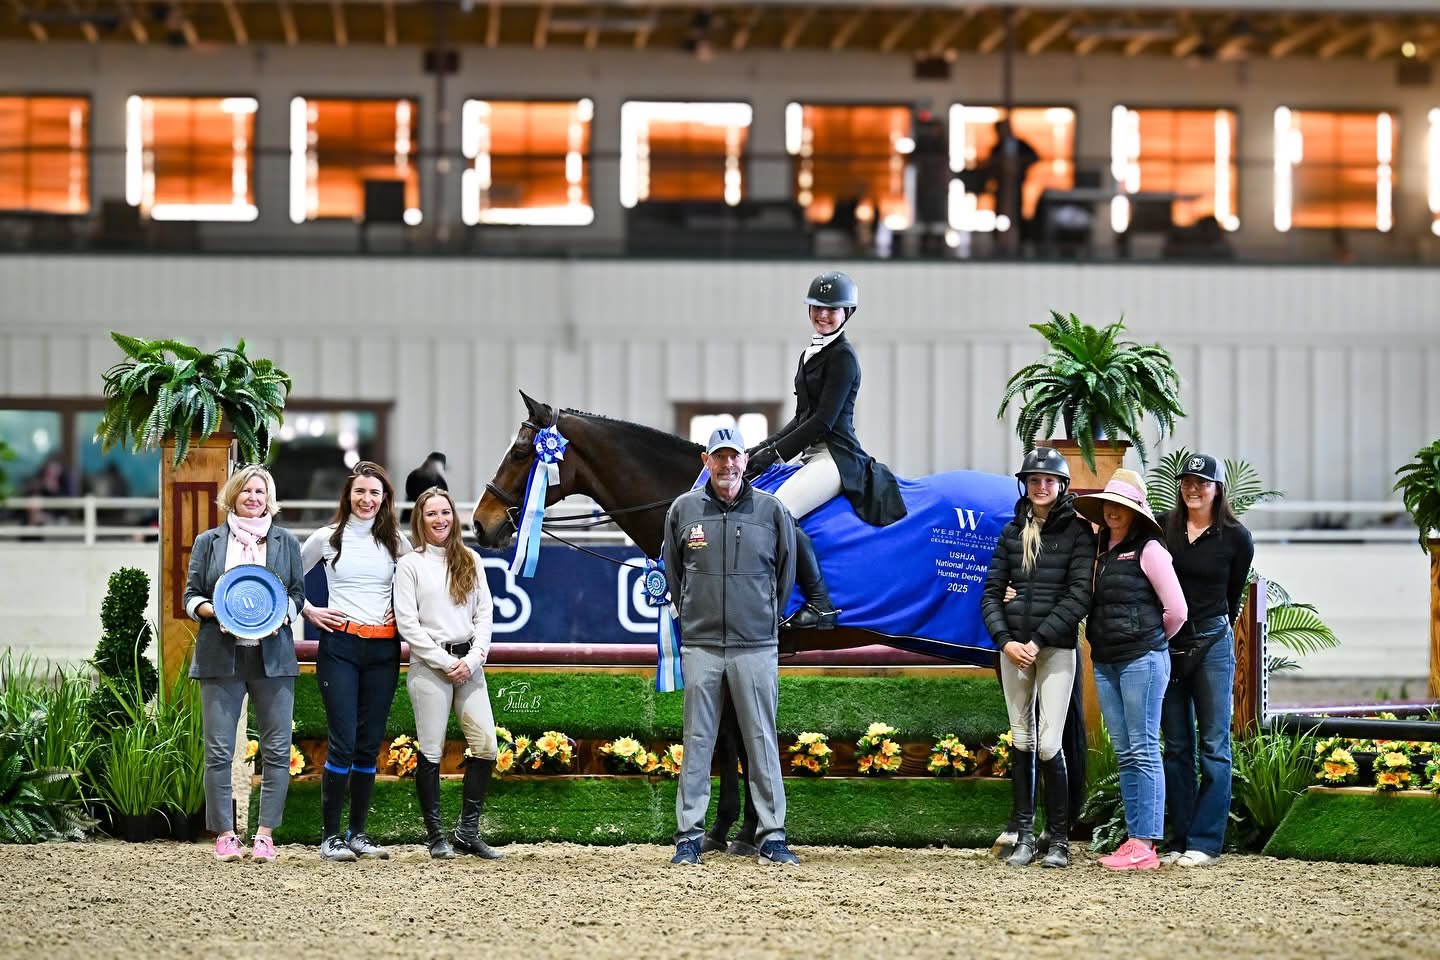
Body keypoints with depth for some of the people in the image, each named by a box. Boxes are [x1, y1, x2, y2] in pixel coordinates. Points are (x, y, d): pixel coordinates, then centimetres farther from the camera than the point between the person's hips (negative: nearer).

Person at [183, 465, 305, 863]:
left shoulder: (286, 542, 13)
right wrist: (214, 611, -11)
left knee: (277, 749, -2)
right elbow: (191, 596, 10)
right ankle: (224, 834, 4)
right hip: (221, 655, -1)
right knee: (219, 751, -3)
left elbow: (298, 593, 12)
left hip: (272, 655, 1)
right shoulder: (209, 542, 11)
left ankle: (265, 833, 4)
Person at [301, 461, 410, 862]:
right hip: (339, 645, -3)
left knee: (369, 745, 5)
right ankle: (331, 836, -4)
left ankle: (358, 833, 13)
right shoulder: (327, 538, 2)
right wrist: (308, 611, 1)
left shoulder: (396, 541, 8)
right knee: (342, 743, -10)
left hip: (383, 649, 3)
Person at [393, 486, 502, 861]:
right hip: (429, 664, -4)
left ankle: (468, 832, 7)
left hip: (468, 664, 4)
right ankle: (435, 835, 5)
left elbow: (484, 614, 9)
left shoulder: (470, 561, 13)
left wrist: (473, 659, -6)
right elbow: (407, 623, -5)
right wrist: (445, 662, -11)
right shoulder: (410, 564, 1)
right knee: (431, 752, -3)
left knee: (486, 746, -3)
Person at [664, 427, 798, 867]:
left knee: (762, 742, 2)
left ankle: (772, 838, 6)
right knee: (697, 742, 3)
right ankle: (688, 836, 7)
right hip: (700, 645, 1)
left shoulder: (771, 509, 2)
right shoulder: (683, 509, 4)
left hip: (756, 645, -1)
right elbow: (673, 571, 17)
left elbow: (787, 570, 13)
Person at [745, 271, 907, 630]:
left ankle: (820, 604, -24)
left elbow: (824, 420, -15)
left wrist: (774, 453, -13)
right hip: (814, 458, 10)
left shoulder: (842, 356, -9)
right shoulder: (812, 353, 19)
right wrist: (761, 450, 13)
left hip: (835, 456, -10)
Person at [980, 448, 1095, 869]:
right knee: (1021, 741, 5)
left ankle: (1059, 841, 0)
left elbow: (1080, 595, -8)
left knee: (1048, 744, -9)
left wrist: (1038, 640, -13)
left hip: (1056, 647, -4)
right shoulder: (1013, 531, 11)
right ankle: (1023, 836, 10)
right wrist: (1004, 640, -5)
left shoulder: (1077, 531, -1)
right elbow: (991, 591, 10)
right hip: (1013, 647, 4)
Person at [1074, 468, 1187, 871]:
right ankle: (1135, 839, 11)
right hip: (1105, 661, 7)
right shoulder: (1101, 550, 14)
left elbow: (1177, 610, -7)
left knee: (1143, 750, -6)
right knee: (1124, 754, 8)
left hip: (1142, 659, -7)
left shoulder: (1148, 549, -6)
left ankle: (1145, 845, -7)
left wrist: (1153, 642, 5)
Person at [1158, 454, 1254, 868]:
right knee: (1176, 747, 7)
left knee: (1213, 747, -3)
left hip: (1211, 643, -2)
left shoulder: (1235, 538, 0)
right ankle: (1180, 839, 12)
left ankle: (1206, 842, 0)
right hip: (1166, 643, 2)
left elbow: (1233, 596, 11)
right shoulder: (1162, 526, 3)